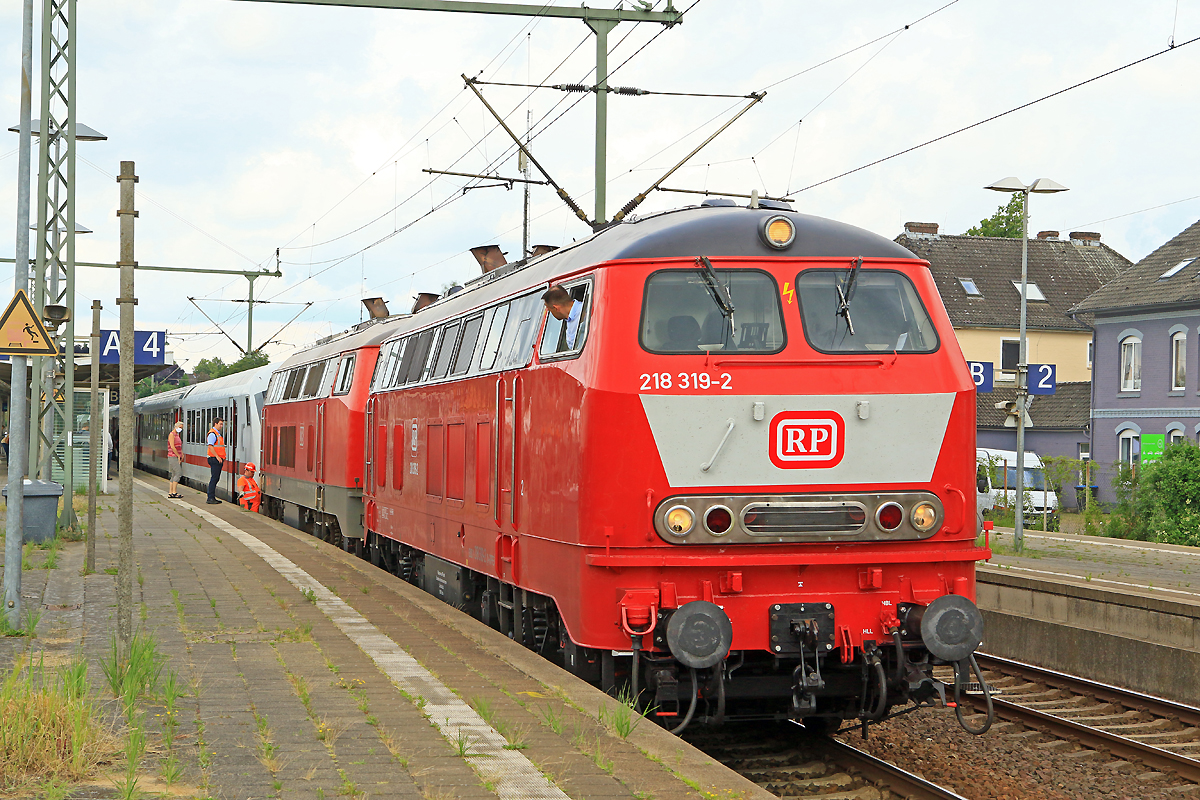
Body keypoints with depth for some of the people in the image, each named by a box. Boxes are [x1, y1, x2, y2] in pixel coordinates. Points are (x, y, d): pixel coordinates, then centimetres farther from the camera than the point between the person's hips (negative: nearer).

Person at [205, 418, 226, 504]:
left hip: (219, 459, 10)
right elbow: (210, 446, -20)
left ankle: (212, 497, 14)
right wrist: (217, 457, -23)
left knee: (216, 478, 11)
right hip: (214, 459, -10)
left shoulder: (218, 434, 20)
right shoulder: (212, 434, -11)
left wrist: (222, 458, 20)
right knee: (214, 478, -10)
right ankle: (210, 498, -9)